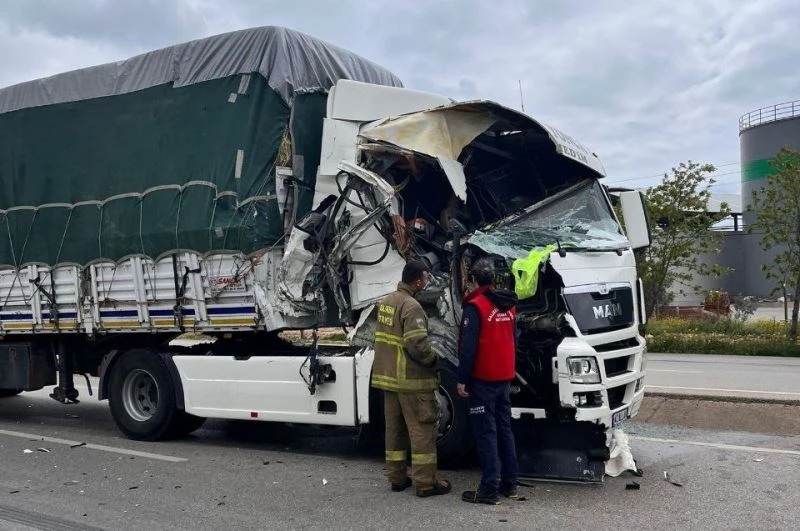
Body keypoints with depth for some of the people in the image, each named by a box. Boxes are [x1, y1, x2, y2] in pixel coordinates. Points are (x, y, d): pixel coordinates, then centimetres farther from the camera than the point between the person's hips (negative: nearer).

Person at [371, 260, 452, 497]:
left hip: (388, 377, 9)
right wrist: (433, 360, -7)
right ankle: (425, 482, 5)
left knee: (394, 428, 14)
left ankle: (397, 477, 23)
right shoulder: (411, 306, -18)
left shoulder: (385, 302, 9)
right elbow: (417, 345, -24)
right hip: (412, 380, -9)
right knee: (422, 429, 0)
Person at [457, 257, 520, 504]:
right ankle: (509, 484, 20)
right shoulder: (508, 305, 9)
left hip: (483, 379, -7)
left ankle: (489, 489, -2)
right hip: (504, 377, 7)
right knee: (504, 428, 14)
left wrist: (462, 379, -13)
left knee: (486, 432, -4)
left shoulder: (475, 306, -14)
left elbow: (468, 347, -18)